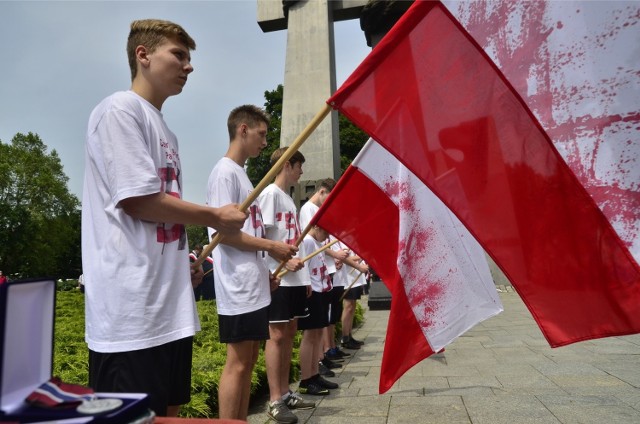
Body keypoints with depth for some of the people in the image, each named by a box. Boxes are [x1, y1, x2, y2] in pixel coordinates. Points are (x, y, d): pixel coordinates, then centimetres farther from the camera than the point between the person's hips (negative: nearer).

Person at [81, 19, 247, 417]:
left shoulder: (164, 130, 19)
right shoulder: (121, 109, -7)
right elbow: (137, 201, -16)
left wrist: (181, 258, 10)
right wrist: (216, 216, -6)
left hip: (170, 305, 9)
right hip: (133, 310, -9)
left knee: (168, 410, 18)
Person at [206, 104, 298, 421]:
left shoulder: (241, 174, 19)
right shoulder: (226, 172, -9)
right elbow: (223, 230, -18)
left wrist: (265, 271, 15)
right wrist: (271, 246, -12)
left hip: (254, 286, 10)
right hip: (239, 288, -10)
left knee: (248, 361, 15)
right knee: (237, 364, -2)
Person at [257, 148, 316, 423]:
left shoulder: (289, 198, 19)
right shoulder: (270, 193, -7)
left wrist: (305, 277, 17)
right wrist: (285, 260, -23)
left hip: (295, 278, 9)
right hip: (278, 277, -9)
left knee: (289, 332, 12)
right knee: (277, 335, -4)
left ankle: (285, 394, 22)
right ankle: (275, 401, 6)